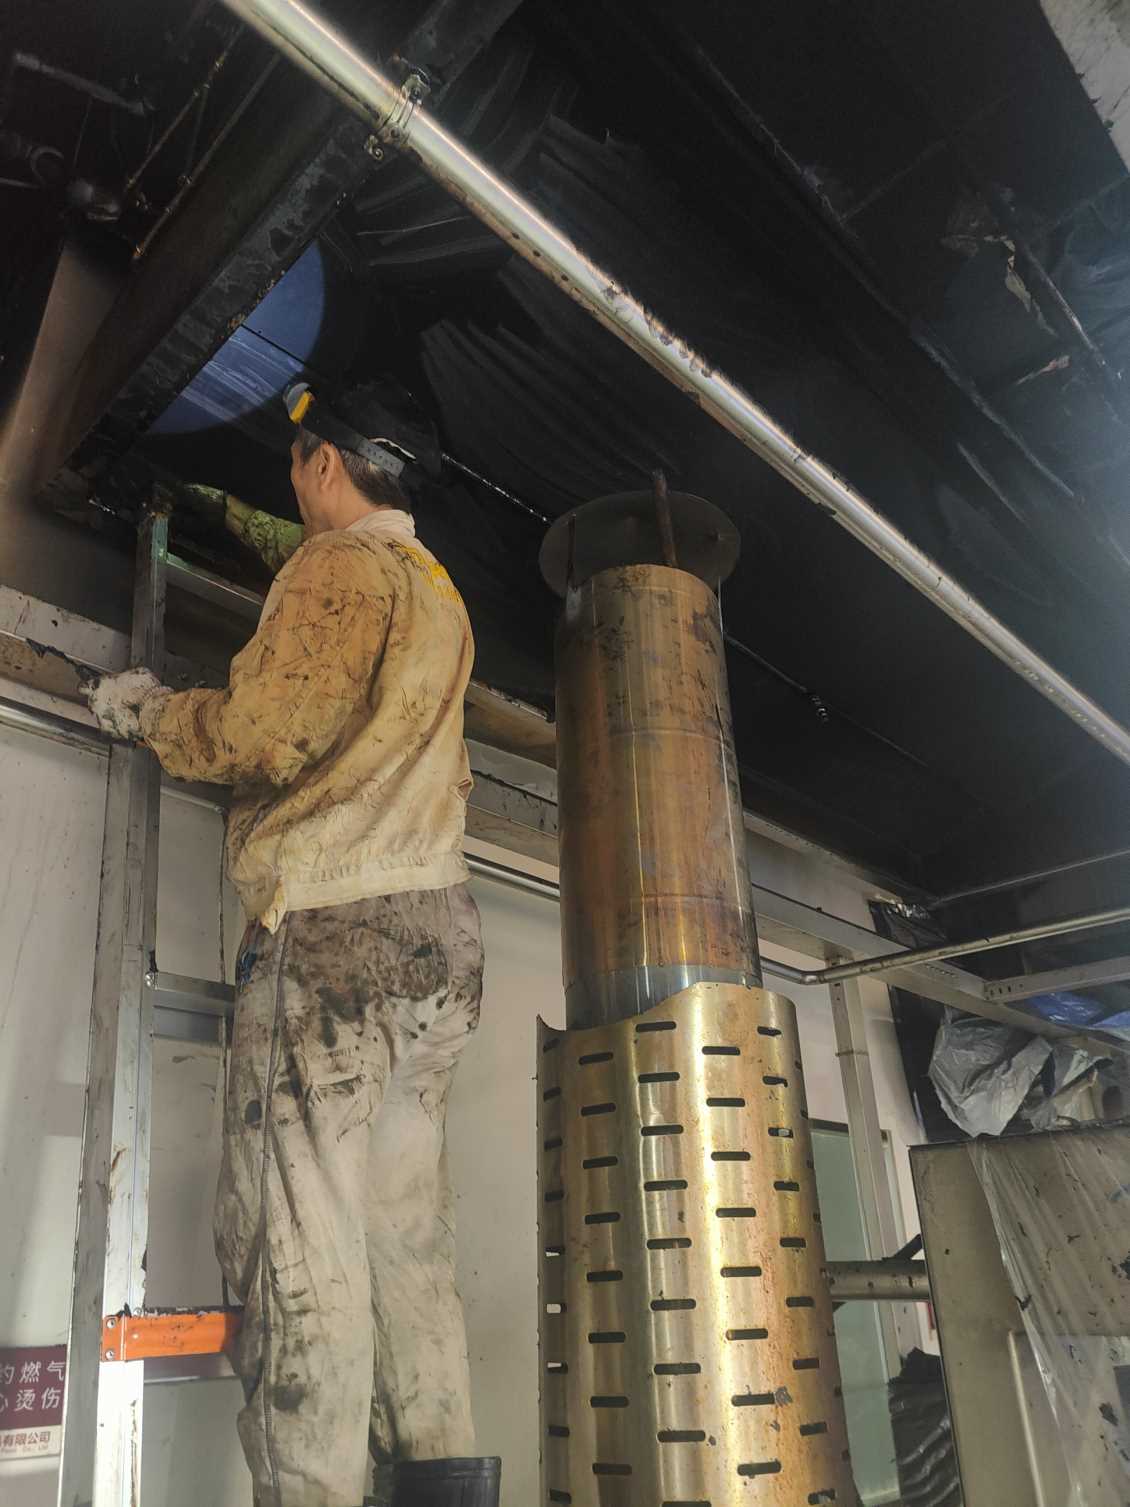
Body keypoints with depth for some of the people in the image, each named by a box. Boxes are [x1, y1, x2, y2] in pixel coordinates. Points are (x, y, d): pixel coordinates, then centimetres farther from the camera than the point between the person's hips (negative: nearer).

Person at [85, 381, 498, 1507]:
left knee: (299, 1235, -6)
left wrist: (148, 713, 5)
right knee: (404, 1225, 11)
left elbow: (265, 731, -14)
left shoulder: (341, 563, -3)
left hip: (333, 923, -9)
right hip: (437, 928, 9)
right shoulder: (437, 589, 25)